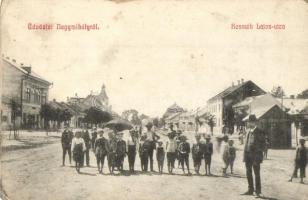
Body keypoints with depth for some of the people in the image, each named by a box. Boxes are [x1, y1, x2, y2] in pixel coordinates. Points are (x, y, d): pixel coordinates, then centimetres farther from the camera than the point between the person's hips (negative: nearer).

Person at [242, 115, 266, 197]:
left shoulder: (259, 132, -10)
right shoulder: (249, 131, 11)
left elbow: (262, 144, -12)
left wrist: (257, 157, -16)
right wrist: (245, 155, 8)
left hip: (255, 156, -6)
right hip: (248, 155, 7)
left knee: (257, 174, 4)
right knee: (248, 173, 9)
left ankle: (258, 191, 16)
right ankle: (250, 190, 18)